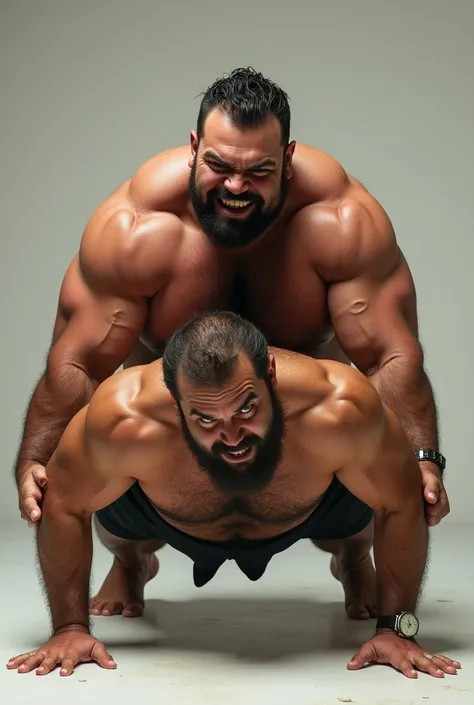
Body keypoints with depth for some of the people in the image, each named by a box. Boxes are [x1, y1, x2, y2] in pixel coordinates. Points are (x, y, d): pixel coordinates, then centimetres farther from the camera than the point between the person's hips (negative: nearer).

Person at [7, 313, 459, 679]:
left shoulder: (339, 410, -44)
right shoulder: (125, 419, -44)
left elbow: (403, 505, -26)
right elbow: (62, 504, -24)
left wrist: (396, 628, -26)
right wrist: (70, 628, -23)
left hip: (307, 518, 0)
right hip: (176, 528, 1)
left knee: (355, 512, -14)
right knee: (114, 514, -12)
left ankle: (352, 563, 23)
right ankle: (132, 564, 25)